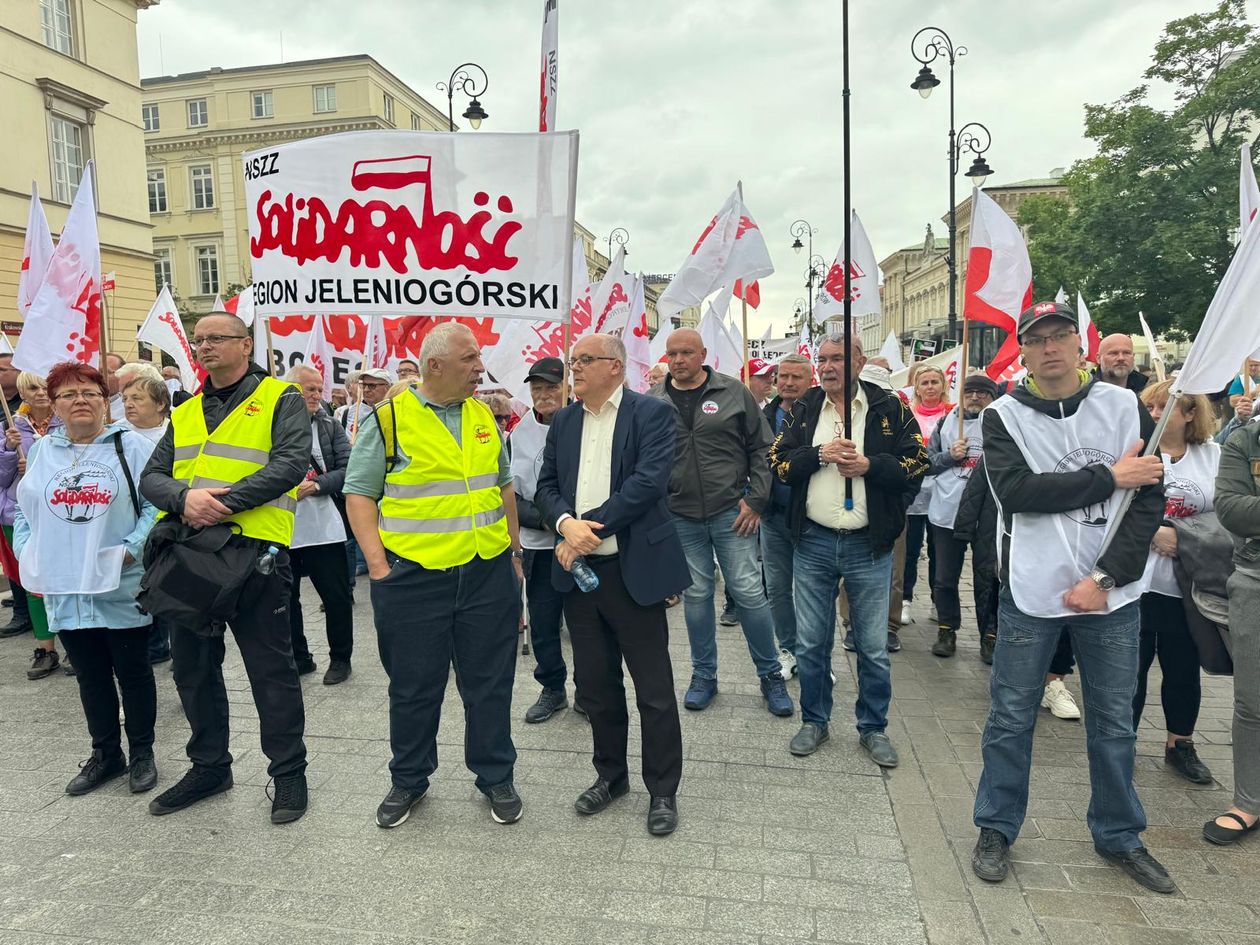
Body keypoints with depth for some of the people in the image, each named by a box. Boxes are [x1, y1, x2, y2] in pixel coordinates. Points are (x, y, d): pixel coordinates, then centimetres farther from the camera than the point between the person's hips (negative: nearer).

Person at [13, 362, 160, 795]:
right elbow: (23, 510, 15)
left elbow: (157, 503, -9)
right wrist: (28, 555, 1)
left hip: (122, 588, -4)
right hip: (65, 590, 4)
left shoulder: (131, 446, -4)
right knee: (90, 676, 14)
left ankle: (142, 754, 22)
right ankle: (105, 754, 30)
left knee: (133, 671, 7)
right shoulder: (41, 451, 10)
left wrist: (130, 550, -18)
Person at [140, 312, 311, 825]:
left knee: (271, 670, 3)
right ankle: (209, 766, 35)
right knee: (194, 668, 17)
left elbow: (289, 464, -15)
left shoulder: (281, 400, -1)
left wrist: (224, 502, -22)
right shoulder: (185, 413, 17)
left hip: (253, 552, -6)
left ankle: (289, 771, 19)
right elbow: (152, 478, 9)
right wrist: (185, 497, -14)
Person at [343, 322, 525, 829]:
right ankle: (408, 780, 32)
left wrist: (514, 550, 14)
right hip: (414, 578, -3)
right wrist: (378, 564, -11)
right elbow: (359, 494, -4)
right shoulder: (388, 420, -5)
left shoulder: (484, 417, 9)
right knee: (414, 688, 12)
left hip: (488, 573, 4)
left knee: (490, 683, 12)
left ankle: (496, 777, 30)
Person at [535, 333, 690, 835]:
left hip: (633, 569, -5)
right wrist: (567, 523, -13)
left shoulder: (652, 413, -6)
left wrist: (591, 526, -18)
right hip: (579, 568, 6)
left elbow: (650, 480, -18)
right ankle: (610, 774, 34)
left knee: (654, 688, 4)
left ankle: (663, 790, 21)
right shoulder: (564, 421, 11)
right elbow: (547, 485, 8)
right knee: (596, 683, 16)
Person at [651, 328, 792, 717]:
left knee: (749, 592, 0)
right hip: (681, 517, 2)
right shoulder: (654, 402, 4)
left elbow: (761, 447, 2)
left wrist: (756, 499, -4)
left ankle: (771, 675, 18)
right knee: (696, 594, 10)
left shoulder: (733, 392, 0)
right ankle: (703, 675, 26)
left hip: (731, 511, -2)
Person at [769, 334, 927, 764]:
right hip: (813, 543, 2)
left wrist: (869, 465, -17)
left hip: (868, 545, -1)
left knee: (874, 647, 9)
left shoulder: (889, 408, -1)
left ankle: (873, 728, 28)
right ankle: (814, 721, 29)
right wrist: (821, 454, -15)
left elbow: (917, 464, -3)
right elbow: (777, 461, 0)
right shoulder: (803, 408, 5)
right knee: (811, 644, 11)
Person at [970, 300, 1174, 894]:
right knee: (1011, 718, 7)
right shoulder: (1004, 416, -2)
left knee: (1114, 721, 13)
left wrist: (1104, 578, -12)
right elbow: (1015, 491, -17)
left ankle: (1119, 837, 33)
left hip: (1111, 594, 2)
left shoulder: (1125, 407, 3)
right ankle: (996, 829, 25)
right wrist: (1108, 476, -15)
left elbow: (1149, 499, -3)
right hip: (1032, 593, -1)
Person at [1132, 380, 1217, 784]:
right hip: (1135, 579, -3)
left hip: (1187, 583, 3)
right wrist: (1154, 532, -20)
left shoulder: (1212, 455, 5)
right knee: (1132, 666, 6)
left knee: (1184, 668, 14)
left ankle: (1180, 744, 32)